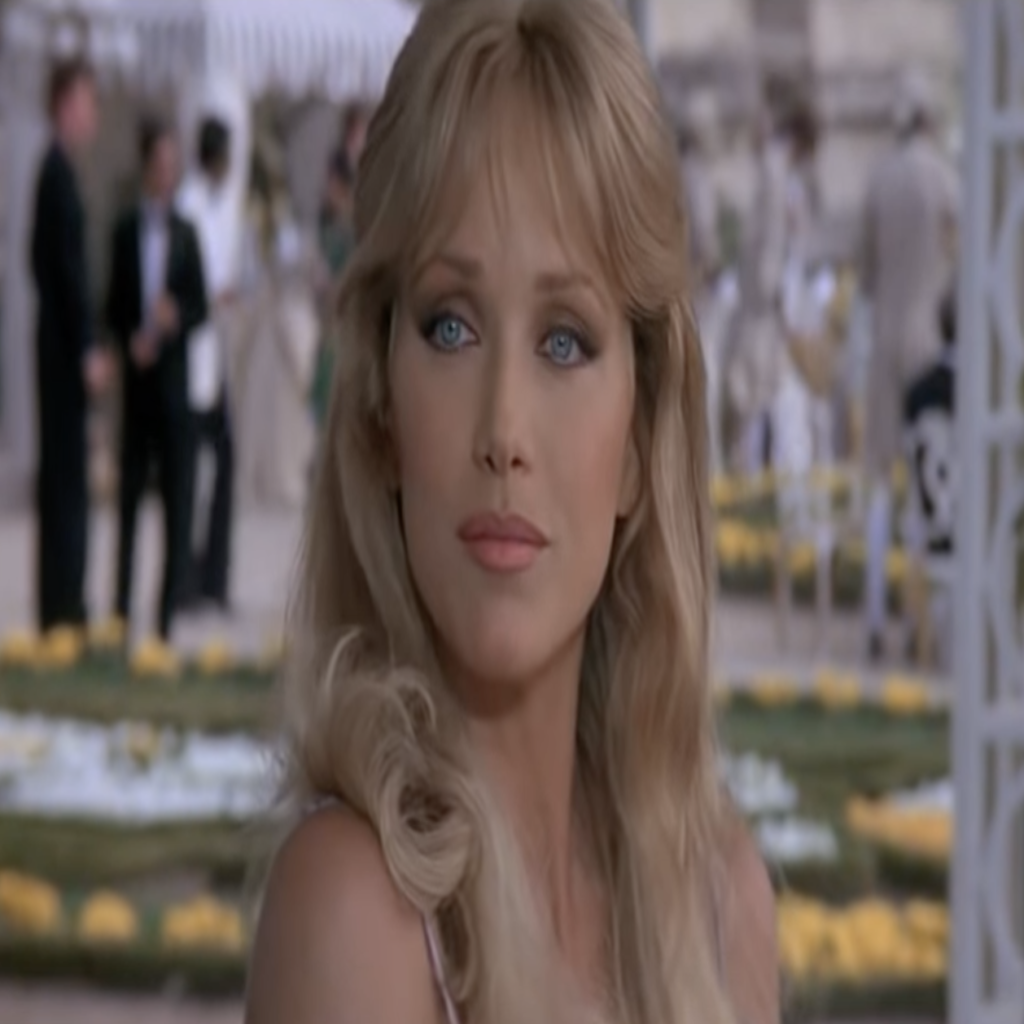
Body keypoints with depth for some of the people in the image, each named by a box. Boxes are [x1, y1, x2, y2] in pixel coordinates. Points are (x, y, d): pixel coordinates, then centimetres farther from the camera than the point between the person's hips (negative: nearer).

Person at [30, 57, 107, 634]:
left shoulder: (57, 170, 13)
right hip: (67, 346, -9)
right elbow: (69, 265, -19)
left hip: (61, 343, 9)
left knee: (65, 473, 11)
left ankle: (64, 605, 15)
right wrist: (88, 349, -19)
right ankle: (61, 609, -4)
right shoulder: (61, 173, -15)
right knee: (67, 473, -6)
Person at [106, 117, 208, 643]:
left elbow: (201, 306, 4)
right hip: (137, 373, 0)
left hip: (174, 373, 0)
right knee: (130, 487, 4)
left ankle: (170, 608, 1)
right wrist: (131, 340, -12)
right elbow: (114, 307, 6)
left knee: (177, 491, -2)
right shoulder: (125, 230, 5)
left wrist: (176, 316, -16)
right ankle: (122, 604, 9)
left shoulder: (186, 232, 5)